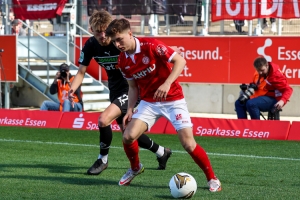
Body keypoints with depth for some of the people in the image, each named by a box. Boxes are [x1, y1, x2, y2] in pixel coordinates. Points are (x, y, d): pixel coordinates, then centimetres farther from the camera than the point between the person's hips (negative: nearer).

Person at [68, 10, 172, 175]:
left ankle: (103, 160, -1)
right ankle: (162, 152, 38)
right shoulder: (91, 45, -8)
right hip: (115, 91, 7)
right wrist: (72, 89, -20)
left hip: (130, 89, -7)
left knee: (103, 120, -23)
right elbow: (81, 71, -2)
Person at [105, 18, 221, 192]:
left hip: (173, 99, -5)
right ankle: (135, 168, 18)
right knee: (128, 136, -13)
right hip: (148, 102, 5)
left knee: (188, 143, -14)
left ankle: (212, 178, 5)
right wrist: (130, 109, 0)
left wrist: (167, 84, -29)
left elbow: (180, 61, -18)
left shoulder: (151, 46, -19)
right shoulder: (123, 61, -1)